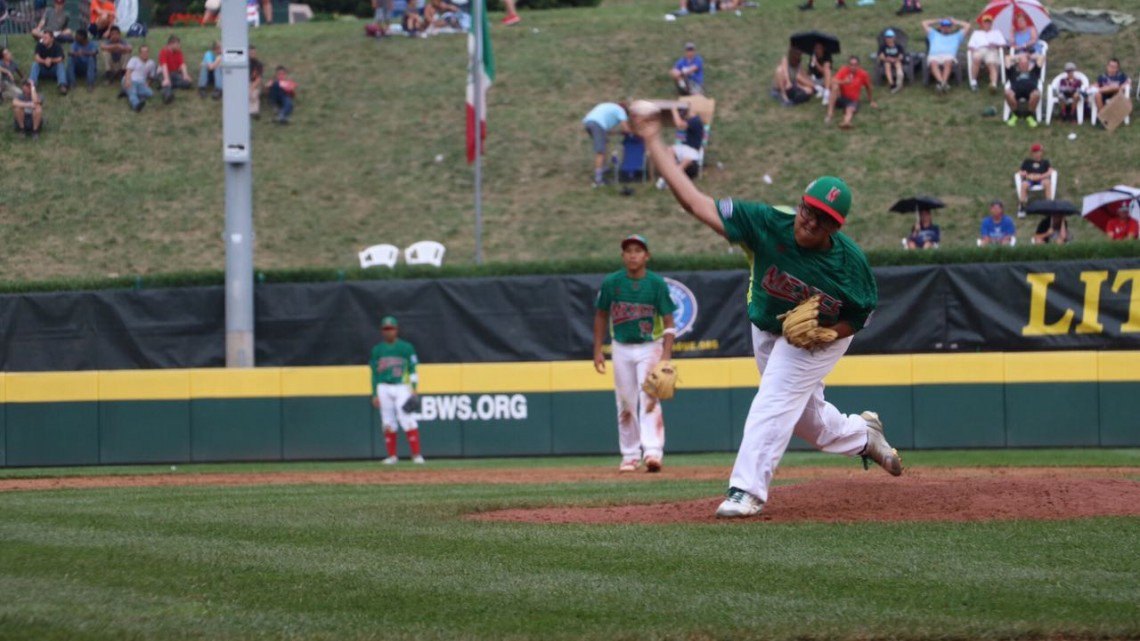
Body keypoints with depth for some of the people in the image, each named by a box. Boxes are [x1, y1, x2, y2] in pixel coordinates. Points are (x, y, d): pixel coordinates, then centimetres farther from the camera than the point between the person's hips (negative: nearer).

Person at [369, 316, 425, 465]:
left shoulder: (406, 348, 5)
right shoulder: (377, 350, 11)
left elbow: (412, 370, 4)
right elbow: (374, 373, 13)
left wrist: (413, 389, -6)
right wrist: (374, 395, 8)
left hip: (402, 387, -3)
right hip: (384, 389, 3)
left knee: (408, 421, -13)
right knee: (388, 423, 2)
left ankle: (416, 454, -13)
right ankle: (392, 456, 10)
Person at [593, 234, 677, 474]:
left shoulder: (657, 283, -11)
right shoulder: (611, 283, -5)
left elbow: (668, 322, -9)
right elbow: (601, 316, 7)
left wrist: (666, 355, -19)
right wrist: (598, 350, 3)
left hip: (649, 347, -3)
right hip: (621, 348, 3)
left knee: (649, 399, -16)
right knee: (626, 404, 5)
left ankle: (653, 452, -25)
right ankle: (630, 456, 15)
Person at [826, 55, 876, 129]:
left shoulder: (863, 74, -8)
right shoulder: (843, 71, -9)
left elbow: (868, 87, 9)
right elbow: (833, 83, -21)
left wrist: (871, 100, 21)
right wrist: (843, 82, -40)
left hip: (853, 100, -1)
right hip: (841, 98, 1)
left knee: (850, 109, -37)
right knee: (835, 86, -30)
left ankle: (846, 122, -74)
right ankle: (830, 114, -34)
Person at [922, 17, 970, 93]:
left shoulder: (957, 36, 39)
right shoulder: (934, 35, 41)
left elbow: (967, 26, 37)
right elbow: (924, 23, 45)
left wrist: (955, 22, 46)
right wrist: (937, 21, 52)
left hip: (949, 56, -1)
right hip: (934, 56, 1)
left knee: (948, 62, -40)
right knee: (933, 63, -39)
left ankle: (943, 83, -60)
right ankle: (941, 82, -60)